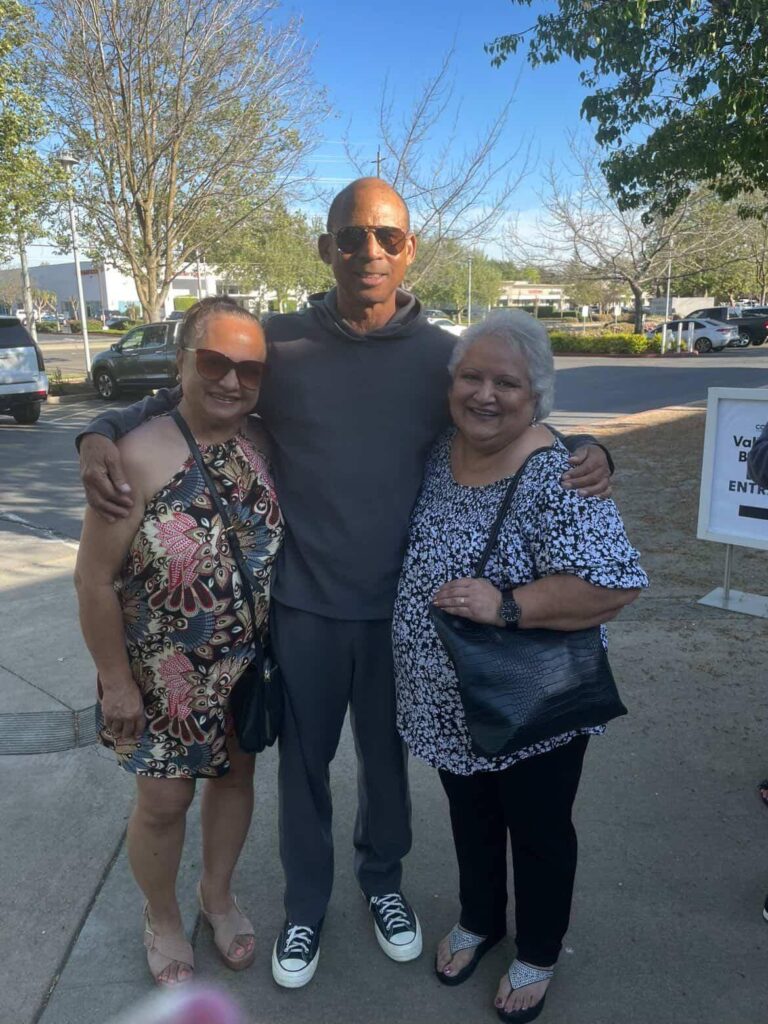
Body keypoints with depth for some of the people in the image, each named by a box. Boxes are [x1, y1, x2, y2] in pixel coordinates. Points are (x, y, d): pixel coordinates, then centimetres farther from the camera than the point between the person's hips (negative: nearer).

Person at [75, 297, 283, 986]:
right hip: (162, 676, -4)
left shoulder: (263, 448, -7)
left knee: (235, 775, 21)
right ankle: (162, 916, 45)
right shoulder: (141, 454, -22)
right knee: (165, 800, 14)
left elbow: (282, 549, 4)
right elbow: (94, 578, -17)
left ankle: (218, 894, 50)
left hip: (247, 668, 5)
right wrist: (117, 682, -12)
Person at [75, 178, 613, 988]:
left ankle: (383, 880, 50)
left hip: (401, 607, 1)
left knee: (386, 756, 21)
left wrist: (586, 453, -13)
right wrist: (104, 433, -15)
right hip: (302, 604, 0)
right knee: (304, 761, 17)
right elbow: (180, 403, 4)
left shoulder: (441, 356, -4)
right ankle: (305, 902, 43)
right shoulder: (279, 344, -7)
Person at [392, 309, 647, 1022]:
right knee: (470, 817, 27)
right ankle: (479, 921, 54)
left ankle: (538, 955, 47)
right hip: (449, 700, 6)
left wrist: (507, 605, -32)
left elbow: (618, 585, -30)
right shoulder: (438, 452, -4)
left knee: (538, 833, 19)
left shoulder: (555, 477, -25)